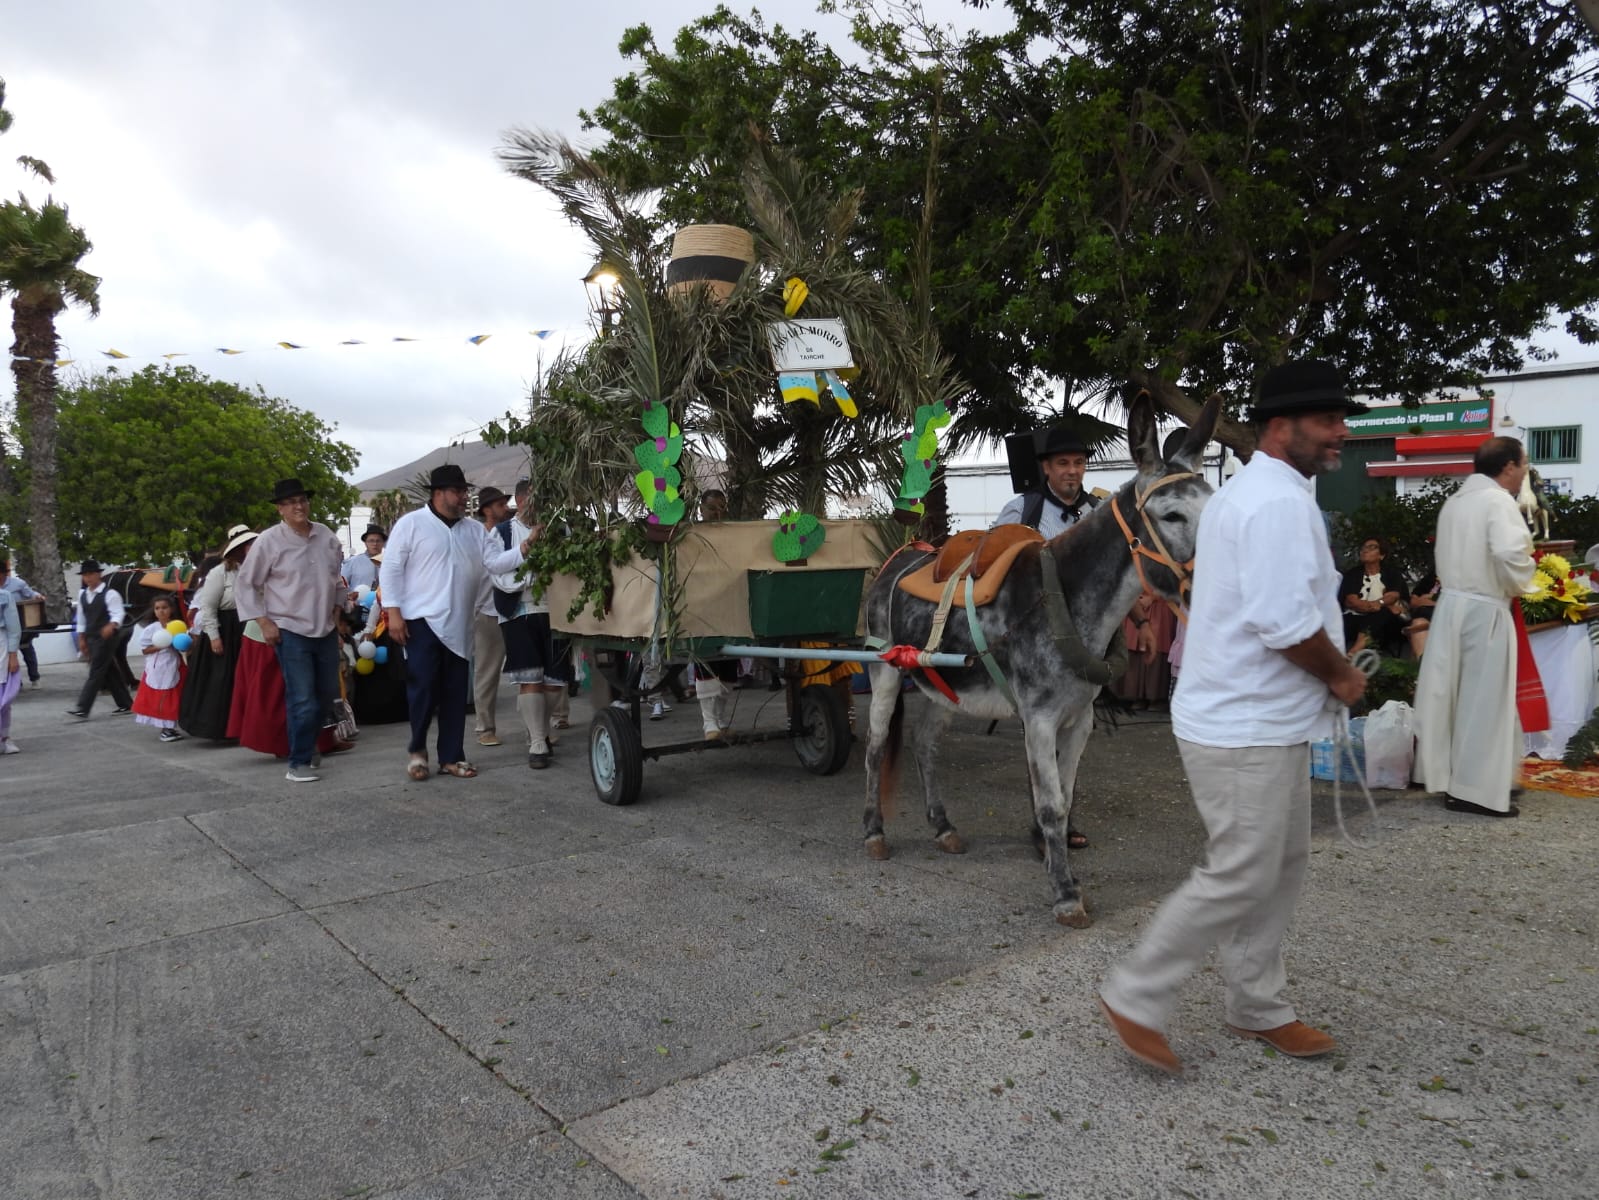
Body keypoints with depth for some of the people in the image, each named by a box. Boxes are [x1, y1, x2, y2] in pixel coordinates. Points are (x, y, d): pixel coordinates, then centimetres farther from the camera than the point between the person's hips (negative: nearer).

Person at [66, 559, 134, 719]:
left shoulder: (110, 594, -11)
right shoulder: (82, 594, 11)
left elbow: (118, 614, -20)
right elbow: (81, 618, 17)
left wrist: (111, 626, -40)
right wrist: (81, 639, 16)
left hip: (105, 638, -8)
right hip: (91, 639, 8)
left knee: (95, 673, -8)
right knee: (109, 673, 11)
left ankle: (82, 709, -10)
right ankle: (125, 705, 18)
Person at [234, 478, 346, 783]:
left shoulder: (326, 536, 4)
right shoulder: (269, 541, -9)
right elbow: (245, 584, -4)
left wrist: (337, 607, 13)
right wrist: (264, 622, -9)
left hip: (326, 630, 6)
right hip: (290, 632, -6)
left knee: (327, 696, 15)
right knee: (302, 702, -11)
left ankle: (308, 746, 35)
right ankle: (299, 764, 0)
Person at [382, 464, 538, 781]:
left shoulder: (474, 530, 12)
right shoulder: (411, 524, -2)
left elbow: (496, 562, 3)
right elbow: (391, 569, -4)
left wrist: (526, 546, -11)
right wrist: (393, 611, -11)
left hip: (458, 625, 5)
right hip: (422, 621, -5)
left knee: (455, 693, 8)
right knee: (423, 688, -6)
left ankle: (451, 757, 17)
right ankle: (417, 750, 15)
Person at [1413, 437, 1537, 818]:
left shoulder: (1454, 502, 13)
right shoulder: (1498, 501, -13)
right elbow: (1510, 555, -25)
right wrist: (1517, 585, -7)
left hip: (1451, 603, 8)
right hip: (1484, 610, -8)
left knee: (1454, 695, 13)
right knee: (1484, 701, 0)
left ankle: (1449, 778, 22)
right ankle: (1477, 790, 6)